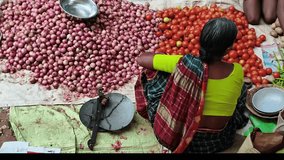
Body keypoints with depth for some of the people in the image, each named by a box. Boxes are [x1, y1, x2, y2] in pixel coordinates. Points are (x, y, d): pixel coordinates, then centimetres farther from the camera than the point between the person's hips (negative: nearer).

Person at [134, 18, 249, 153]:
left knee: (157, 74, 14)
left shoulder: (185, 63, -22)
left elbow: (141, 59, -8)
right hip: (218, 141, 2)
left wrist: (164, 56, 10)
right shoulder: (237, 71, -17)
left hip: (174, 134, -1)